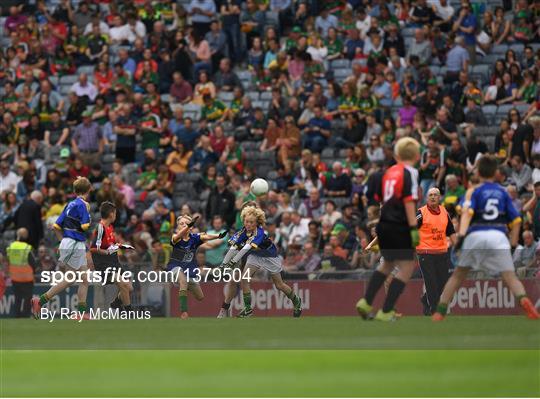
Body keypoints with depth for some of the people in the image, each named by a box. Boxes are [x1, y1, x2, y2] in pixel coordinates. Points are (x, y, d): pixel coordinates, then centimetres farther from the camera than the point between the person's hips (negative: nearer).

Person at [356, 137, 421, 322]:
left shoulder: (389, 172, 12)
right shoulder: (410, 172, -10)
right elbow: (409, 202, -19)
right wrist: (414, 228, -20)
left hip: (384, 224, 8)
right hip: (400, 226, -8)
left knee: (387, 263, 25)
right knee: (407, 267, 1)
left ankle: (366, 302, 19)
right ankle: (386, 311, -3)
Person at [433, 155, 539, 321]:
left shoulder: (474, 191, 12)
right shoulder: (503, 193, 19)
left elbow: (467, 212, -7)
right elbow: (516, 220, 15)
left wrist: (461, 235, -17)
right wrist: (513, 244, 19)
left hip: (475, 235, 0)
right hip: (499, 236, 0)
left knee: (458, 275, 13)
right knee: (510, 277, -2)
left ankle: (440, 311, 9)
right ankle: (524, 300, -32)